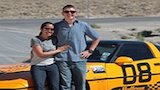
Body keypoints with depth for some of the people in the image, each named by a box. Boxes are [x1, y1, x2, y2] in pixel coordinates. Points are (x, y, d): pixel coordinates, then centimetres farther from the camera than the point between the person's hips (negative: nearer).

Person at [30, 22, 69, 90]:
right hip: (38, 66, -4)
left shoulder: (54, 40, 12)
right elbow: (41, 54, -9)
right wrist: (58, 50, -3)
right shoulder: (35, 39, -2)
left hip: (52, 66, 4)